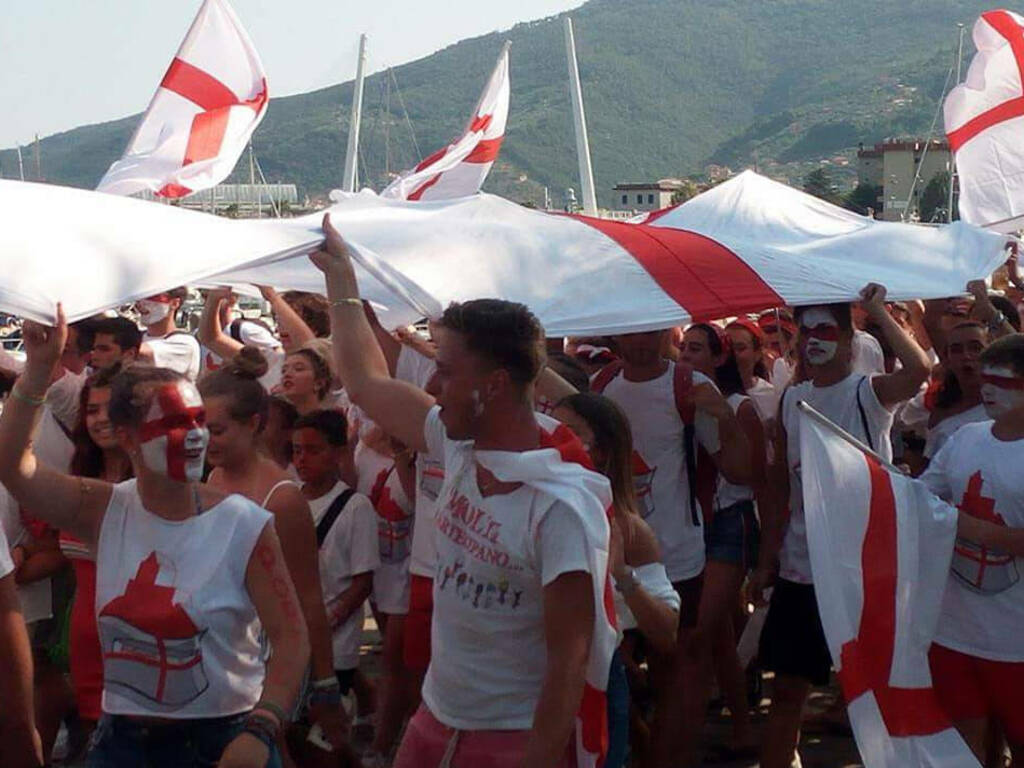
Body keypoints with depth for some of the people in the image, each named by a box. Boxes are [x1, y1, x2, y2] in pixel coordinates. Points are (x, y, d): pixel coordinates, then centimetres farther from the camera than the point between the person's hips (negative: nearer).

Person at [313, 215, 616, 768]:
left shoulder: (562, 508, -25)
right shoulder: (461, 445, -3)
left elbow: (569, 661, -23)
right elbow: (366, 381, 12)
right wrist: (339, 275, 15)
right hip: (435, 719, 7)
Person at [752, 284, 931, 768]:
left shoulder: (871, 392, -7)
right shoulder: (791, 400, 7)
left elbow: (919, 369, -30)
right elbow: (780, 487, 11)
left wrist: (877, 310, -19)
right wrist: (766, 560, 9)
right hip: (799, 570, 4)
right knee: (787, 690, 9)